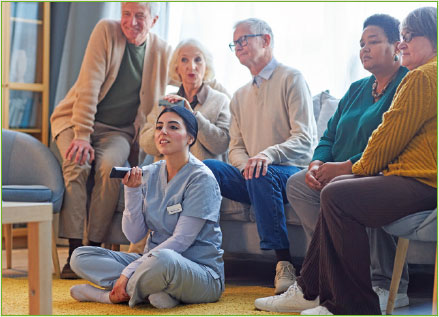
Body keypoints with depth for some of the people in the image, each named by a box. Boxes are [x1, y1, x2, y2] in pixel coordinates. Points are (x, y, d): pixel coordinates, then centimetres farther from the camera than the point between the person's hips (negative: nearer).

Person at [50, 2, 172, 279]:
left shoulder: (163, 52, 2)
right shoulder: (106, 31, -6)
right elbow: (89, 85, -13)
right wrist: (82, 135, -21)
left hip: (119, 130, 1)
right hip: (77, 120, -1)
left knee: (111, 166, -31)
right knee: (77, 163, -31)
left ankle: (94, 248, -24)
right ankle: (74, 250, -29)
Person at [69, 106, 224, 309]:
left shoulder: (201, 178, -11)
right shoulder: (148, 174, 7)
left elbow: (180, 241, -17)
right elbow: (134, 235, 3)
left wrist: (128, 273, -20)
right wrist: (132, 191, -11)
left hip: (201, 273, -7)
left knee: (163, 259, -41)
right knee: (80, 256, -6)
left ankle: (113, 294, -15)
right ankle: (154, 290, -19)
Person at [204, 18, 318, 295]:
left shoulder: (291, 79, 1)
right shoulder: (240, 96, 23)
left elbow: (305, 139, -10)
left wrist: (269, 154, -29)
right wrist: (246, 164, -7)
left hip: (289, 173, -6)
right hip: (253, 180, 6)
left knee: (262, 175, -40)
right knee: (203, 167, -20)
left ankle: (285, 264, -37)